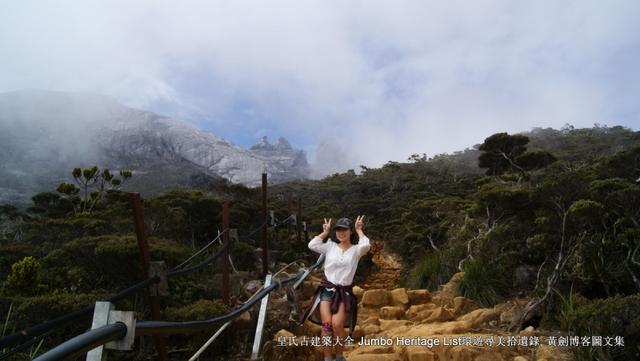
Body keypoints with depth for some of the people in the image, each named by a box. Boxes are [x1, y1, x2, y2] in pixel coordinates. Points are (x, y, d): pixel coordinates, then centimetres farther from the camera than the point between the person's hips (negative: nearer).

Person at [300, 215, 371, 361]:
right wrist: (325, 233, 3)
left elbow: (366, 246, -19)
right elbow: (312, 245, -5)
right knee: (327, 324, -15)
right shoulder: (330, 246, 7)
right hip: (327, 289, 1)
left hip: (344, 292, -1)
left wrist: (359, 230, -5)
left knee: (337, 324, -18)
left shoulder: (356, 250, 3)